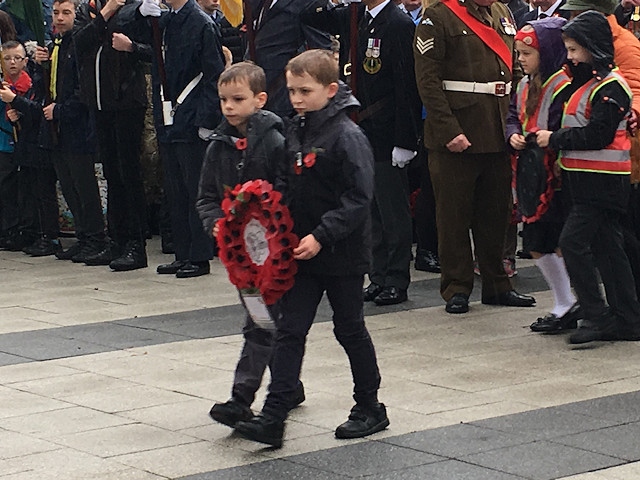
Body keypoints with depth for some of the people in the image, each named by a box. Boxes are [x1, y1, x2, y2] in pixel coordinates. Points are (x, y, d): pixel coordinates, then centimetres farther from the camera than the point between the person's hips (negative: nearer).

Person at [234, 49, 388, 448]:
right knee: (290, 330, 0)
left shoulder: (347, 136, -17)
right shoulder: (296, 131, 7)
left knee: (350, 329, 8)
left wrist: (322, 236, -26)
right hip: (302, 251, 7)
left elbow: (359, 198, -21)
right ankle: (273, 418, -3)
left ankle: (370, 408, 25)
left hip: (342, 254, -7)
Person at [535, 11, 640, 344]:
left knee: (573, 241, -13)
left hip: (602, 182, -10)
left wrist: (555, 139, -14)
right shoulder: (586, 82, 18)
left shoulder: (610, 86, -14)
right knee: (606, 247, 10)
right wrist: (553, 138, 7)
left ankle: (597, 316, -10)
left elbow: (598, 134, -21)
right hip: (587, 179, 10)